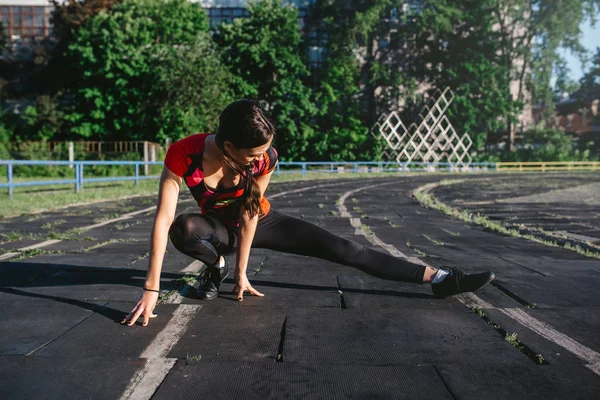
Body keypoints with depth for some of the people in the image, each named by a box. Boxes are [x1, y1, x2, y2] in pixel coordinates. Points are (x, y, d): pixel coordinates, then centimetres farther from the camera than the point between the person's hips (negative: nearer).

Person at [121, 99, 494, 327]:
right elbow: (164, 219, -34)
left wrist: (243, 273, -16)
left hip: (262, 222, 0)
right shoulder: (184, 154, -32)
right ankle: (216, 266, -2)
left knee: (342, 249, -13)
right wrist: (151, 288, -36)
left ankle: (439, 278, -9)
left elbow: (249, 216, -22)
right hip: (220, 227, 0)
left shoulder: (265, 158, -30)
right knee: (184, 230, -37)